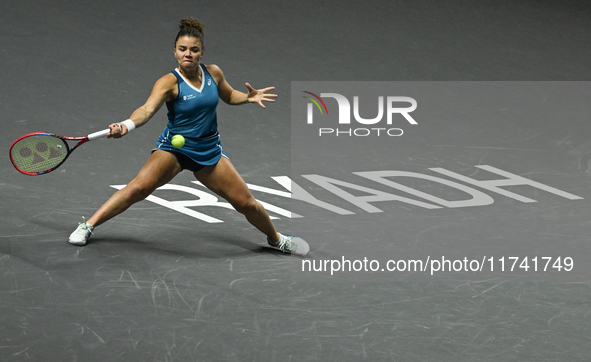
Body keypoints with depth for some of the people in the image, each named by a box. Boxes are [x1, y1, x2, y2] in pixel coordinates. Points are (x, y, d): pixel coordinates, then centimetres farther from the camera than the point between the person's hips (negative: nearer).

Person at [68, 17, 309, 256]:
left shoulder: (213, 73, -3)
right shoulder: (169, 82, -16)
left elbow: (229, 95, 18)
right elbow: (147, 109, -33)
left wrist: (249, 97, -3)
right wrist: (127, 125, -52)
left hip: (209, 150, 4)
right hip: (174, 147, -3)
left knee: (246, 203, 2)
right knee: (139, 187, -26)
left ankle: (276, 239, 30)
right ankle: (88, 226, -16)